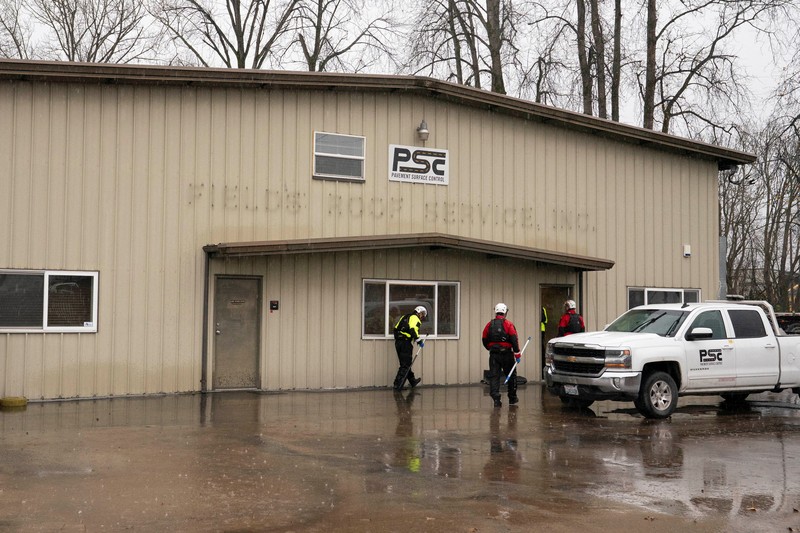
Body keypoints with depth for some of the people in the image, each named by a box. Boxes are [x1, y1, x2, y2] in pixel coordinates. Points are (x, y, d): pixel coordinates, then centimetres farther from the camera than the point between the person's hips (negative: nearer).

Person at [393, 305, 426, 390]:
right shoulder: (415, 318, -4)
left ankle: (413, 381, 32)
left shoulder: (405, 317, 23)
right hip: (405, 342, -9)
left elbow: (396, 328, 20)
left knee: (406, 363, 18)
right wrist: (419, 341, -16)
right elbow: (413, 330, -20)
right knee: (405, 365, -6)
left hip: (398, 342, 9)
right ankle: (398, 385, -10)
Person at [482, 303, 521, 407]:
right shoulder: (508, 324, -5)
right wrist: (517, 354, -10)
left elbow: (484, 340, 11)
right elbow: (514, 339, -12)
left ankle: (496, 398, -13)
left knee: (494, 376, 1)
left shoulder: (490, 324, 5)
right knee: (511, 375, 15)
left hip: (494, 354, 2)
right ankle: (512, 398, 24)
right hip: (507, 353, -2)